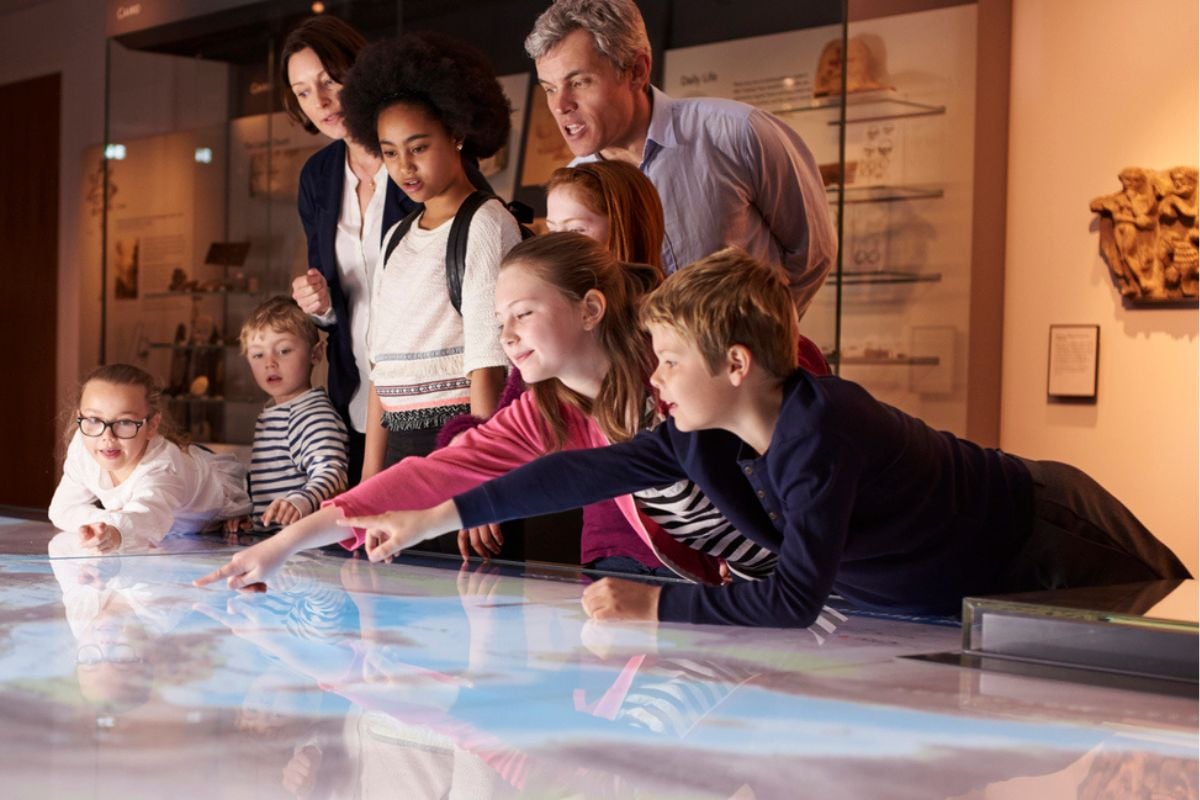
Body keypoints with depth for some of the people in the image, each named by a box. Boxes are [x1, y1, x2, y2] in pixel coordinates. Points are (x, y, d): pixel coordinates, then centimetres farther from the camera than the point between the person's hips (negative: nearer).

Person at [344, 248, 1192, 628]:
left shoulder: (819, 434, -37)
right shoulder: (703, 437, -12)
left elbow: (795, 598, -44)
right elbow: (587, 472, -10)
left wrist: (653, 603, -41)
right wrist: (429, 520, -9)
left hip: (1050, 553, -8)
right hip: (947, 595, 8)